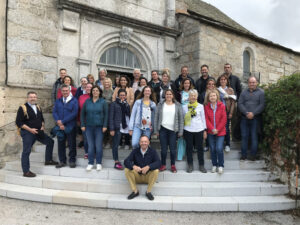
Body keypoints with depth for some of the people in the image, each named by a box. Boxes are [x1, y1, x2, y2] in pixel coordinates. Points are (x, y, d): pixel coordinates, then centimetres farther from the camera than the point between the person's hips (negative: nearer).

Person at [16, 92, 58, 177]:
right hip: (27, 132, -7)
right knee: (26, 151, -3)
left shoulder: (38, 107, 11)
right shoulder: (23, 108, -10)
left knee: (50, 141, 9)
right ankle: (26, 172, 6)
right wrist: (30, 129, -18)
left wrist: (42, 126, 2)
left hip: (38, 131, 7)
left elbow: (42, 119, 22)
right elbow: (18, 122, -14)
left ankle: (48, 160, 23)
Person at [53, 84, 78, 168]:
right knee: (61, 144, 8)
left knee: (72, 145, 3)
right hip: (60, 127, 4)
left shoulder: (74, 101, -1)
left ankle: (72, 161, 14)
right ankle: (62, 161, 19)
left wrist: (62, 121, -13)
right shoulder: (58, 101, 12)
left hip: (70, 127, -3)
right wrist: (58, 122, -13)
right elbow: (54, 112, 4)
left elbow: (74, 113, -11)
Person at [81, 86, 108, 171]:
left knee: (98, 146, 1)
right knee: (90, 145, 5)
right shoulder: (87, 101, 7)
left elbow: (106, 114, 0)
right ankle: (90, 163, 15)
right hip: (89, 126, 2)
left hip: (99, 127, -2)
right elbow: (82, 113, 9)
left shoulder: (103, 102, 1)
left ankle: (99, 163, 13)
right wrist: (82, 125, 3)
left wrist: (105, 126, -6)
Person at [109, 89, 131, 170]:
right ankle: (116, 162, 5)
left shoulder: (127, 104, 16)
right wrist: (111, 129, -8)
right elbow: (111, 117, -3)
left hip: (126, 127, 4)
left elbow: (129, 115, 11)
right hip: (117, 127, -4)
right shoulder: (114, 104, 2)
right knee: (116, 144, -1)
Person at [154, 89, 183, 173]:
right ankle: (163, 165, 19)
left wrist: (180, 131, -1)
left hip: (173, 130, 0)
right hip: (163, 129, 1)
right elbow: (156, 118, 6)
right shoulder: (160, 105, 6)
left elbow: (181, 119, 3)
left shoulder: (178, 106, 4)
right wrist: (156, 130, 1)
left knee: (173, 149, 3)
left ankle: (173, 165, 18)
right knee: (163, 149, 5)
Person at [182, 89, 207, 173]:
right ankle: (190, 165, 17)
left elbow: (203, 118, 8)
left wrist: (204, 130, 5)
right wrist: (181, 130, 6)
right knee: (189, 147, 6)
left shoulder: (200, 106, 5)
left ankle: (201, 165, 16)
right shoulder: (184, 107, 6)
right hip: (188, 130, 1)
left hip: (199, 130, 0)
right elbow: (182, 119, 9)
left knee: (199, 147, 4)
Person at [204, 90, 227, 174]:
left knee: (219, 148, -9)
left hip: (220, 131, -2)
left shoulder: (221, 106, -2)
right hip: (210, 132, 2)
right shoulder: (206, 107, 2)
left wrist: (218, 129, -9)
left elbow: (224, 119, -4)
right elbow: (206, 119, -1)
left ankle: (221, 165, 8)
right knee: (212, 149, 6)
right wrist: (212, 129, -11)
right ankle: (214, 165, 22)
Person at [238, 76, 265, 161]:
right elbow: (240, 103, 2)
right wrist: (246, 113, -12)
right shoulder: (244, 92, 11)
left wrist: (253, 113, -16)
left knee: (254, 137, 2)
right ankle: (244, 155, 14)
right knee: (244, 136, 6)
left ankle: (253, 155, 11)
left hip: (255, 118, -2)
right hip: (244, 118, 3)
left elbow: (262, 105, -6)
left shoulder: (261, 92, 3)